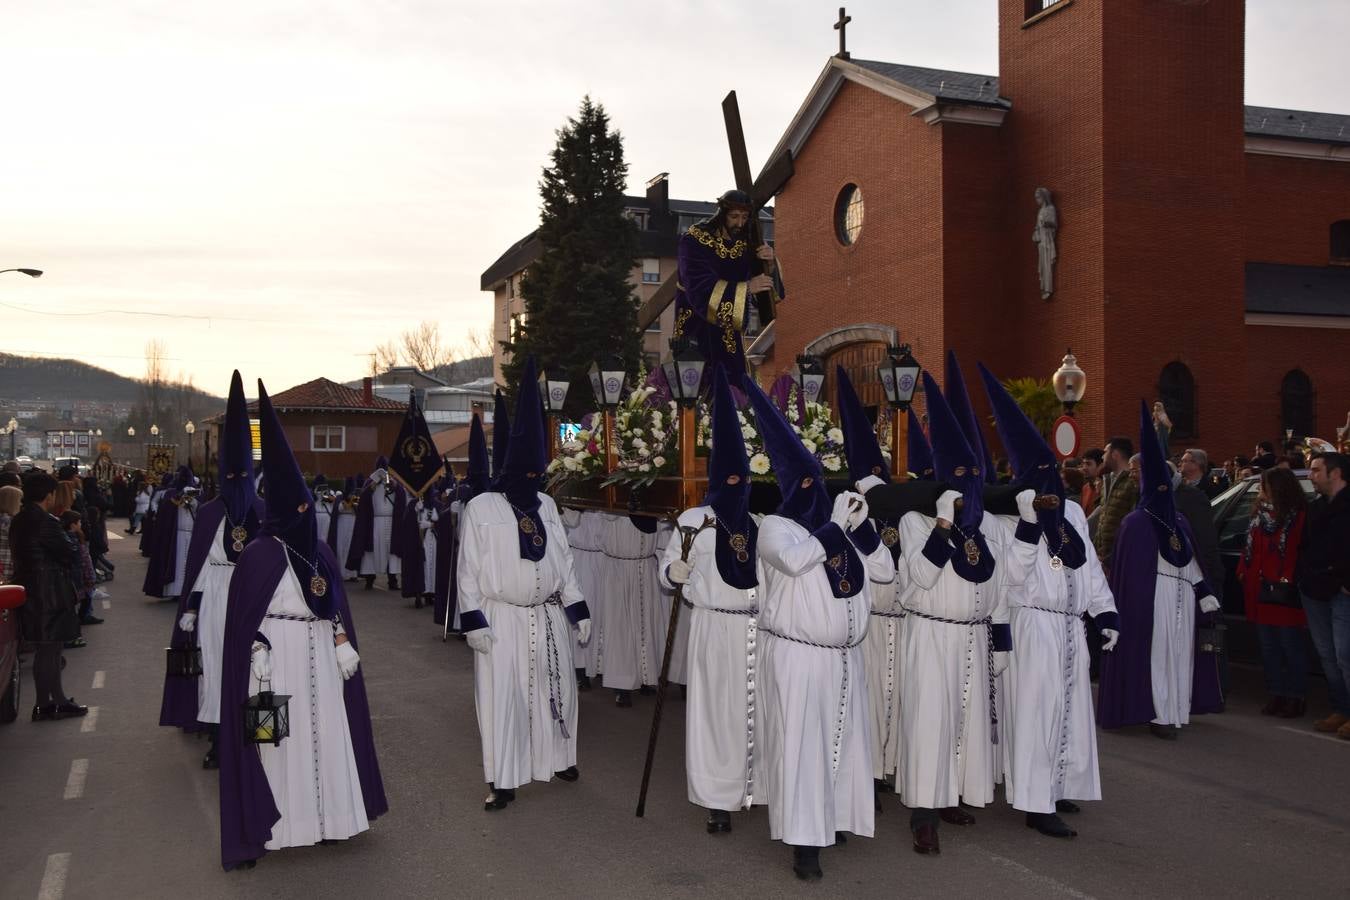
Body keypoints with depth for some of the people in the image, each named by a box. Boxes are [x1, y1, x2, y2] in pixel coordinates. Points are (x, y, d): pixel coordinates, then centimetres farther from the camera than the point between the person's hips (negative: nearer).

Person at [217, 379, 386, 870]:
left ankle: (324, 811, 24)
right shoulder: (258, 554, -11)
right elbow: (244, 618, -11)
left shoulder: (320, 551, 7)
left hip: (320, 656, 6)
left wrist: (344, 644, 7)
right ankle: (280, 819, 10)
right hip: (278, 657, -6)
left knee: (324, 731, 12)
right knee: (280, 736, 1)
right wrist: (258, 658, -17)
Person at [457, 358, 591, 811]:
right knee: (501, 695, -2)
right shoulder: (480, 508, -7)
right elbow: (468, 569, -6)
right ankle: (503, 780, 5)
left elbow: (562, 559, 12)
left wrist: (577, 608, 10)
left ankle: (558, 757, 30)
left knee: (555, 687, 12)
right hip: (502, 617, -4)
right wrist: (473, 620, -12)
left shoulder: (546, 504, 8)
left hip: (548, 615, 5)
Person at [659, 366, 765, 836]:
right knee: (716, 710, 0)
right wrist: (676, 571, -15)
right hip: (714, 628, -2)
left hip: (762, 627, 2)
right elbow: (668, 569, 5)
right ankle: (719, 799, 9)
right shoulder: (693, 519, 1)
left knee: (762, 707, 4)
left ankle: (764, 786, 18)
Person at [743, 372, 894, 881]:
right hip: (797, 656, -6)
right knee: (799, 745, -4)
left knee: (842, 742, 13)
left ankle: (832, 817, 27)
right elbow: (795, 559, -28)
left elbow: (885, 571, 8)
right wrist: (836, 524, -16)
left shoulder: (839, 529, 12)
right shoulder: (775, 527, -7)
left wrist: (861, 526, -3)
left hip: (845, 657, 7)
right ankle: (802, 838, 1)